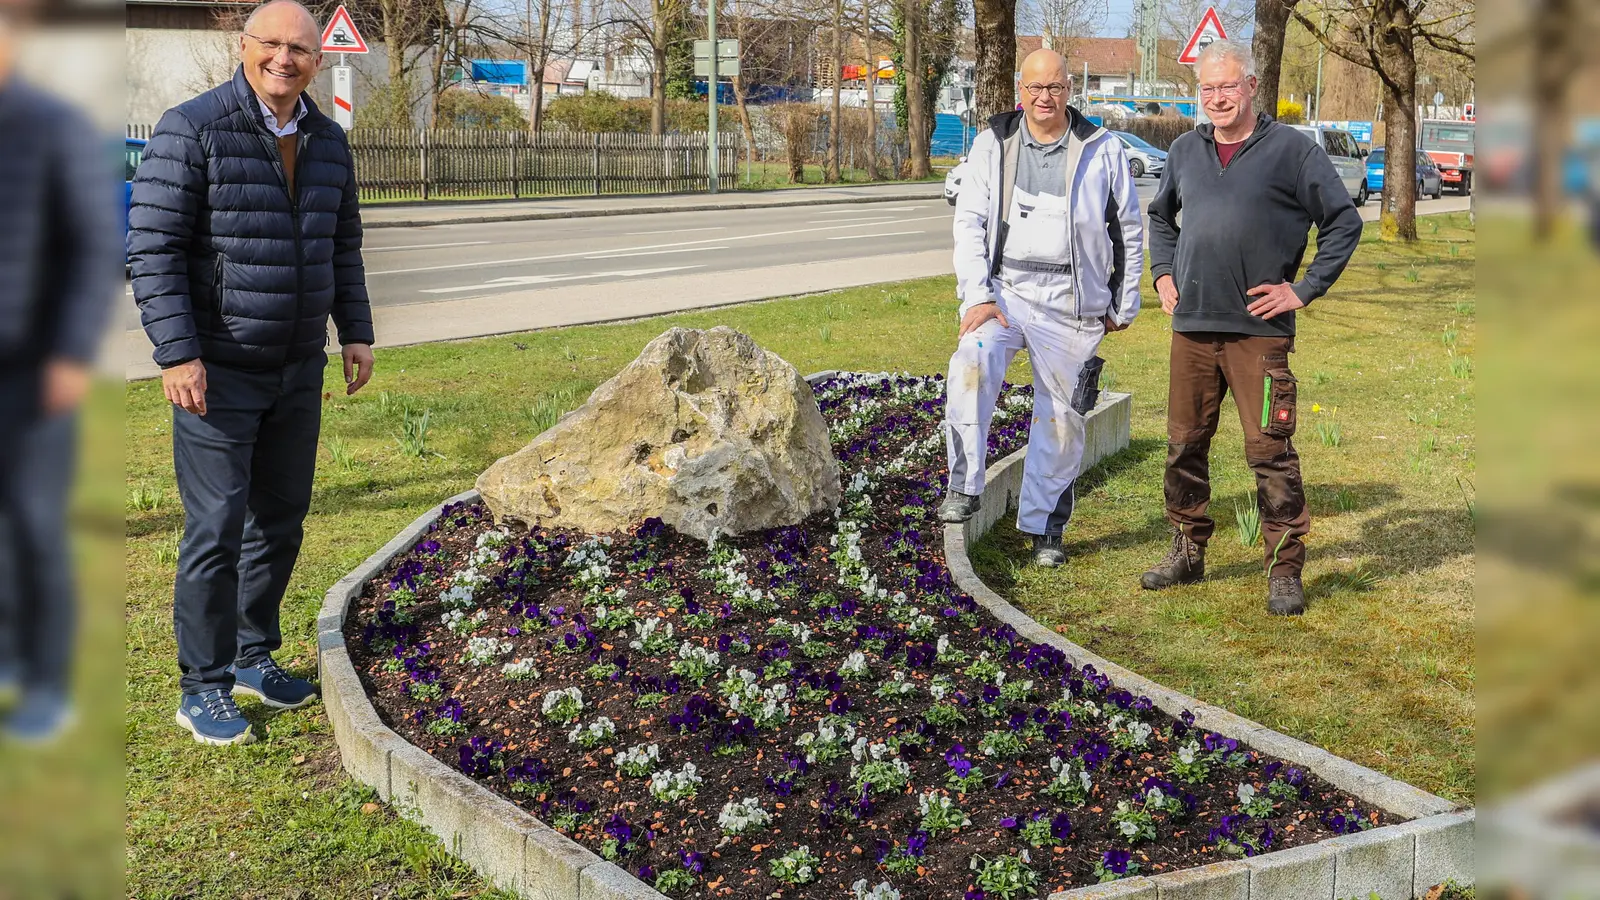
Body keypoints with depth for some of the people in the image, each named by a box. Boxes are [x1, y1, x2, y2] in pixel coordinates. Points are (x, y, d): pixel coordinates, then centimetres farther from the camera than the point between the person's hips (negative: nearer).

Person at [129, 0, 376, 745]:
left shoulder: (326, 141, 7)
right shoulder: (192, 129, -13)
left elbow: (342, 246, 17)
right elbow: (153, 248, -15)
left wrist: (355, 334, 10)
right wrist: (176, 354, -21)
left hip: (297, 369, 7)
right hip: (217, 370, -6)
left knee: (281, 518, 13)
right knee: (217, 527, -4)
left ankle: (253, 657, 29)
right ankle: (203, 689, 8)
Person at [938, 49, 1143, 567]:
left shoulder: (1102, 150, 5)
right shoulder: (994, 143, 6)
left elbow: (1129, 229, 12)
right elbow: (969, 222, 3)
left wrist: (1124, 305, 12)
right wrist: (978, 295, -9)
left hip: (1071, 301, 1)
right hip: (1004, 288, 0)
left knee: (1061, 418, 5)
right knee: (973, 362, -30)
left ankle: (1044, 525, 21)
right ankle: (965, 487, -22)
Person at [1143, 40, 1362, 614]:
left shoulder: (1291, 149, -1)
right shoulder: (1185, 151, 13)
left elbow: (1344, 222, 1)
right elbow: (1159, 215, 31)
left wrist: (1305, 290, -4)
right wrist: (1163, 273, 18)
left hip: (1258, 330, -4)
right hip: (1191, 327, 5)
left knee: (1270, 451, -5)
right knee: (1184, 444, 9)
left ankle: (1285, 571, 4)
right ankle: (1188, 551, 24)